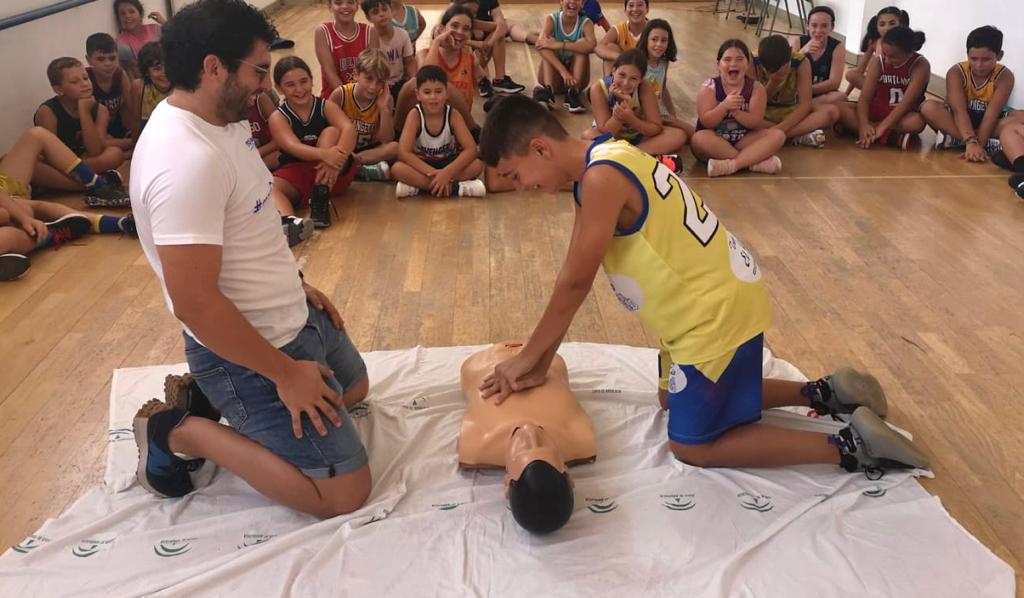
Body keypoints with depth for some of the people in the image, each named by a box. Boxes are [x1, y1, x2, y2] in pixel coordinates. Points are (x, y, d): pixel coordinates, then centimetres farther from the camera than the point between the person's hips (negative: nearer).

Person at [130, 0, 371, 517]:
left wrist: (296, 285, 15)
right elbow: (194, 303, -31)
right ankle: (178, 430, 2)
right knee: (344, 495, -8)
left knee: (354, 388, 32)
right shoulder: (187, 159, -30)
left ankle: (208, 398, 21)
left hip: (288, 316, 10)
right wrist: (285, 372, -23)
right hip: (250, 350, -10)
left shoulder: (221, 121, 1)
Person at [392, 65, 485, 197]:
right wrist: (433, 173, -34)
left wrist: (447, 173, -35)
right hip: (422, 166, -1)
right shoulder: (415, 115, -17)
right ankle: (454, 188, -34)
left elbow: (471, 149, -21)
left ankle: (418, 185, -27)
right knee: (397, 168, -33)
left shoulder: (453, 115, -13)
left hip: (447, 163, 1)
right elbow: (403, 153, -25)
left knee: (477, 165, -26)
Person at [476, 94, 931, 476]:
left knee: (691, 445, 5)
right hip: (718, 297, 10)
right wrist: (539, 361, 2)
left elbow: (575, 282, -21)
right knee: (675, 399, 28)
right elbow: (573, 274, 5)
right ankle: (822, 393, 26)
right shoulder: (599, 163, 5)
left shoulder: (602, 178, -26)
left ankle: (851, 446, 5)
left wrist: (527, 359, -8)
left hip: (717, 313, -10)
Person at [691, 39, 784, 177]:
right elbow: (706, 122, -16)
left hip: (742, 142, 2)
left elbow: (756, 122, -12)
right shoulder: (709, 88, -8)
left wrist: (735, 111, -30)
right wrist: (724, 106, -33)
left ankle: (731, 164, -32)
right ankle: (755, 161, -28)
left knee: (778, 135, -18)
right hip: (715, 143, -2)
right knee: (699, 138, -35)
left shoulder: (756, 88, -2)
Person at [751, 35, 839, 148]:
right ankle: (800, 136, -32)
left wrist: (780, 129, -38)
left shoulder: (801, 62, -18)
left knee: (832, 111, -28)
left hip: (792, 111, 1)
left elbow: (805, 104, -23)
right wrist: (772, 83, -31)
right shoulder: (752, 62, -19)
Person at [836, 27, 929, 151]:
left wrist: (882, 127, -37)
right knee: (839, 108, -23)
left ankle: (852, 127, -31)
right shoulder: (878, 63, -7)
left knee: (917, 122, -40)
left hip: (904, 116, -2)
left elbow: (907, 102, -26)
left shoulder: (921, 65, -15)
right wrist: (863, 124, -36)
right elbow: (864, 98, -16)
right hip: (877, 110, 2)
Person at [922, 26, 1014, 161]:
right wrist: (971, 142, -44)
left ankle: (955, 139, -27)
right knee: (928, 107, -31)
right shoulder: (956, 72, -17)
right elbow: (959, 110, -30)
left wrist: (978, 144, -38)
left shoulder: (1004, 76, -14)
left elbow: (992, 114, -25)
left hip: (985, 124, 0)